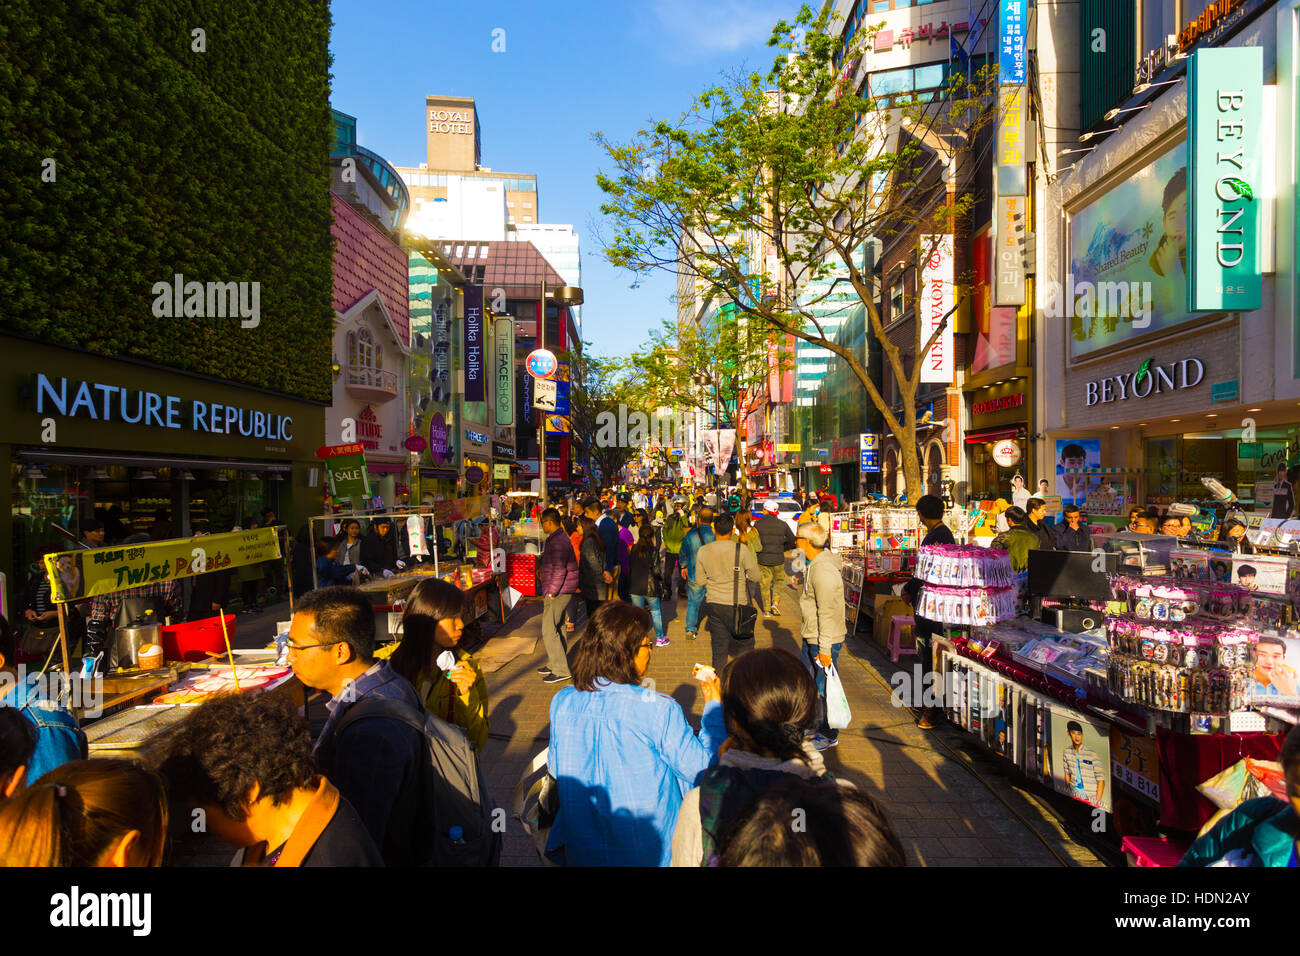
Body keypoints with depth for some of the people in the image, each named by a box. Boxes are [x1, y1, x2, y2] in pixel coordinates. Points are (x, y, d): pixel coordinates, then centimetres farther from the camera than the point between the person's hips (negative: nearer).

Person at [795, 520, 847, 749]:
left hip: (824, 640, -10)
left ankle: (828, 735, 19)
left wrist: (825, 648, -23)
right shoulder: (815, 563, 8)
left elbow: (827, 612, -24)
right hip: (811, 637, 10)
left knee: (823, 687, 3)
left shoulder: (823, 569, -24)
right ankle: (813, 726, 35)